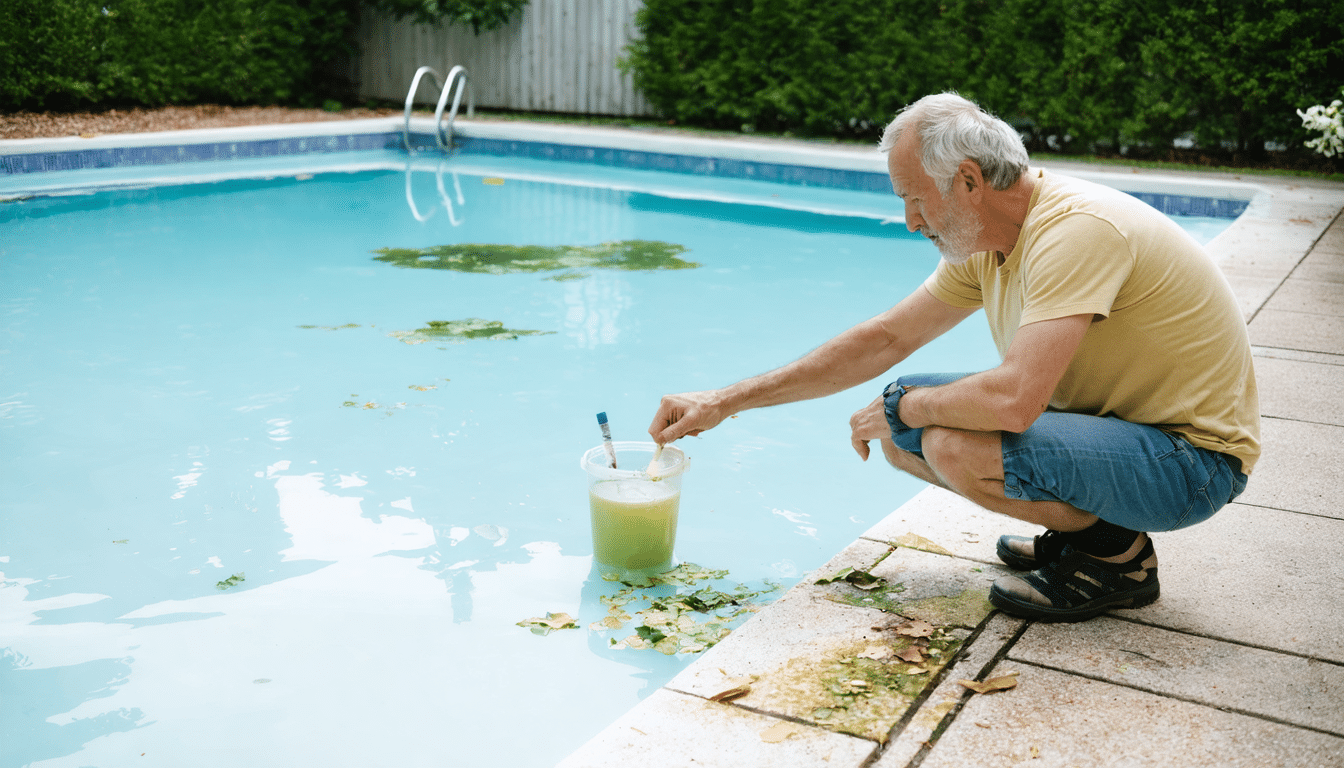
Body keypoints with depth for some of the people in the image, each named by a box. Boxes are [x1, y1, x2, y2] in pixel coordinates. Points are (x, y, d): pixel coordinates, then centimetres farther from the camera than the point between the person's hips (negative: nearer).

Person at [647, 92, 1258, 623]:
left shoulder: (1078, 229, -28)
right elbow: (885, 339, 6)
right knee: (900, 429, 1)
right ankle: (1079, 524, 10)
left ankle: (1117, 553, -4)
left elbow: (1012, 399, -38)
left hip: (1194, 452, -8)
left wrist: (902, 405, -16)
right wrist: (725, 403, 4)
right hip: (1110, 416, 9)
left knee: (957, 446, -30)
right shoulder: (984, 244, 1)